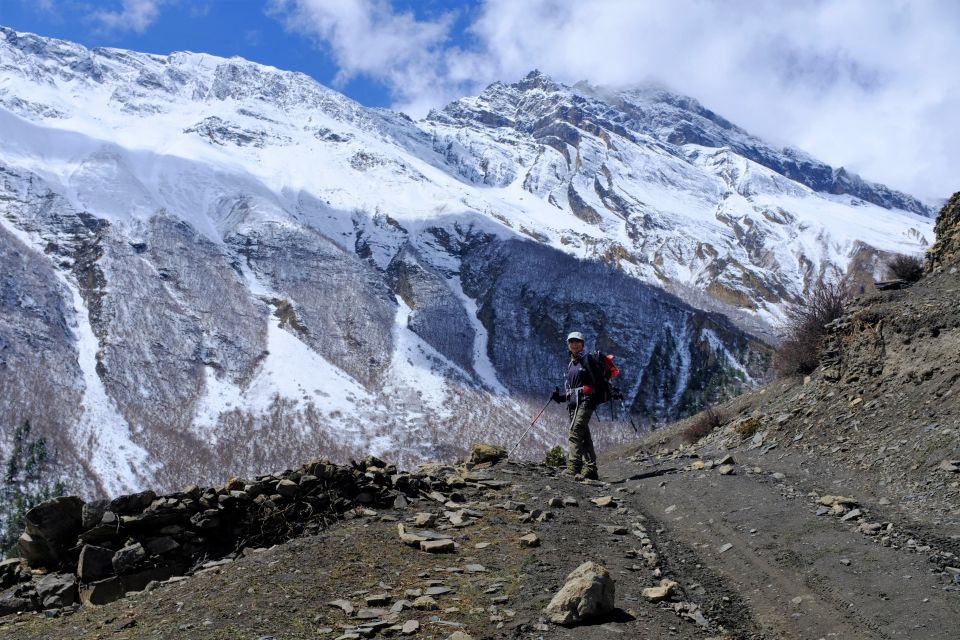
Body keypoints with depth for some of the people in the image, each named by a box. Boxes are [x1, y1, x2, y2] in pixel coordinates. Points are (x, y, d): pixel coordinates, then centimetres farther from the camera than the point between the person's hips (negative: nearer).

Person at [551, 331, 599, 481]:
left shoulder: (587, 359, -1)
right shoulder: (570, 365, 23)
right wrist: (560, 396, 9)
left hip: (585, 401, -8)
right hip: (573, 403, 8)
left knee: (575, 433, -19)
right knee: (584, 436, 7)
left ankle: (573, 468, -26)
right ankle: (591, 470, 9)